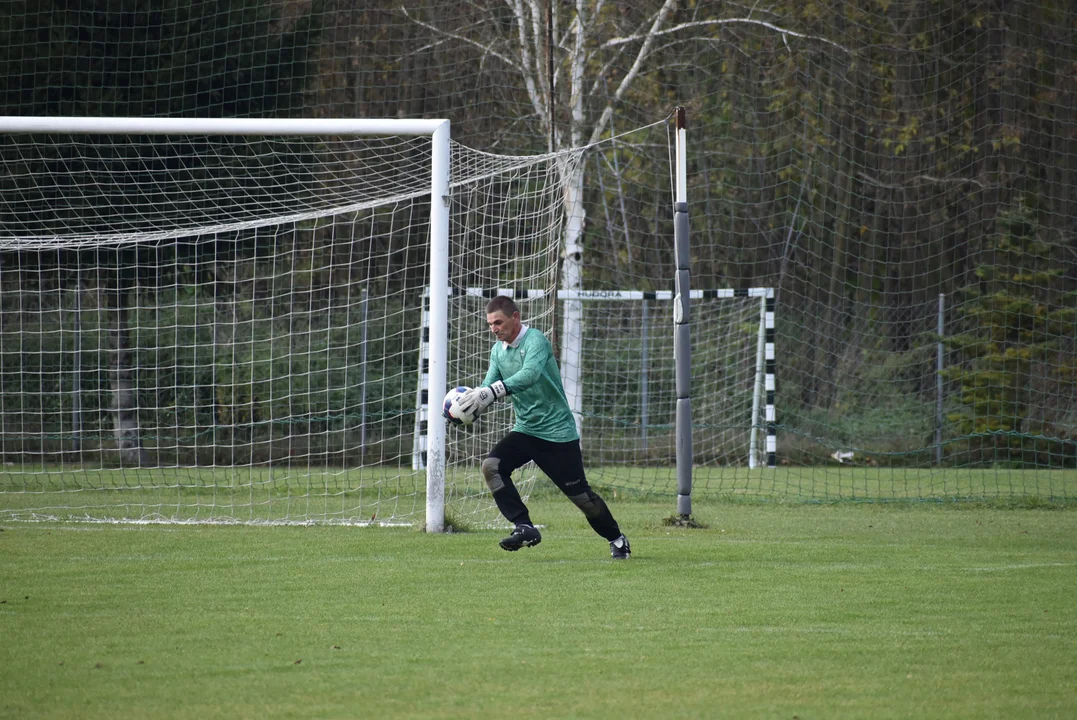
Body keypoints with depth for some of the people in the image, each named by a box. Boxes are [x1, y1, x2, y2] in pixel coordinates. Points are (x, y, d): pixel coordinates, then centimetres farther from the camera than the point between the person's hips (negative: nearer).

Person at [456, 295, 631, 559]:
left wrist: (491, 391, -49)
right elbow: (489, 385, 1)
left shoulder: (535, 340, -19)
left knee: (580, 495, 1)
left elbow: (530, 374, -38)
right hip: (525, 430, 6)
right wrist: (471, 399, -22)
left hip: (558, 432, -6)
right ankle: (524, 527, -18)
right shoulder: (498, 350, 6)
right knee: (491, 466, -19)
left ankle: (617, 539, 24)